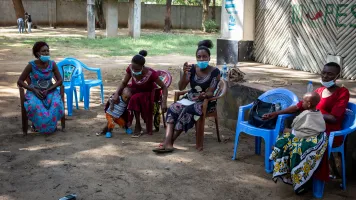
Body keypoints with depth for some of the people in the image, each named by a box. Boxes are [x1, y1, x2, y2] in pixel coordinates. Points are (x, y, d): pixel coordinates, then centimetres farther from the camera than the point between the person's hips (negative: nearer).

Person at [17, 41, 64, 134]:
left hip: (50, 91, 2)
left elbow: (60, 80, -2)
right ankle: (37, 124, -5)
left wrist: (48, 90, -15)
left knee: (56, 104, -31)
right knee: (34, 106, -35)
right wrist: (34, 90, -18)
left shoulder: (52, 64, -4)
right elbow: (20, 81, -7)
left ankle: (51, 124, -6)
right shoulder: (31, 65, -10)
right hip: (34, 92, -2)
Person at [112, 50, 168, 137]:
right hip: (136, 90, 5)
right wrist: (116, 93, -26)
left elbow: (164, 87, -23)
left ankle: (138, 126, -19)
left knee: (135, 98, -34)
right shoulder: (130, 69, -20)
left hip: (149, 93, -5)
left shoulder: (151, 73, -32)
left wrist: (164, 103, -35)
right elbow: (124, 83, -8)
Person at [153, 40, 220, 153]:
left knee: (186, 111, -33)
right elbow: (181, 87, -5)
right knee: (173, 109, -25)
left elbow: (211, 93, -13)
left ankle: (169, 143, -27)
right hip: (190, 98, 4)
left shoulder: (215, 72, -10)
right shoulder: (192, 68, 0)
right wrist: (185, 74, -22)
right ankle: (167, 142, -38)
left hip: (206, 101, -4)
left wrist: (204, 95, -37)